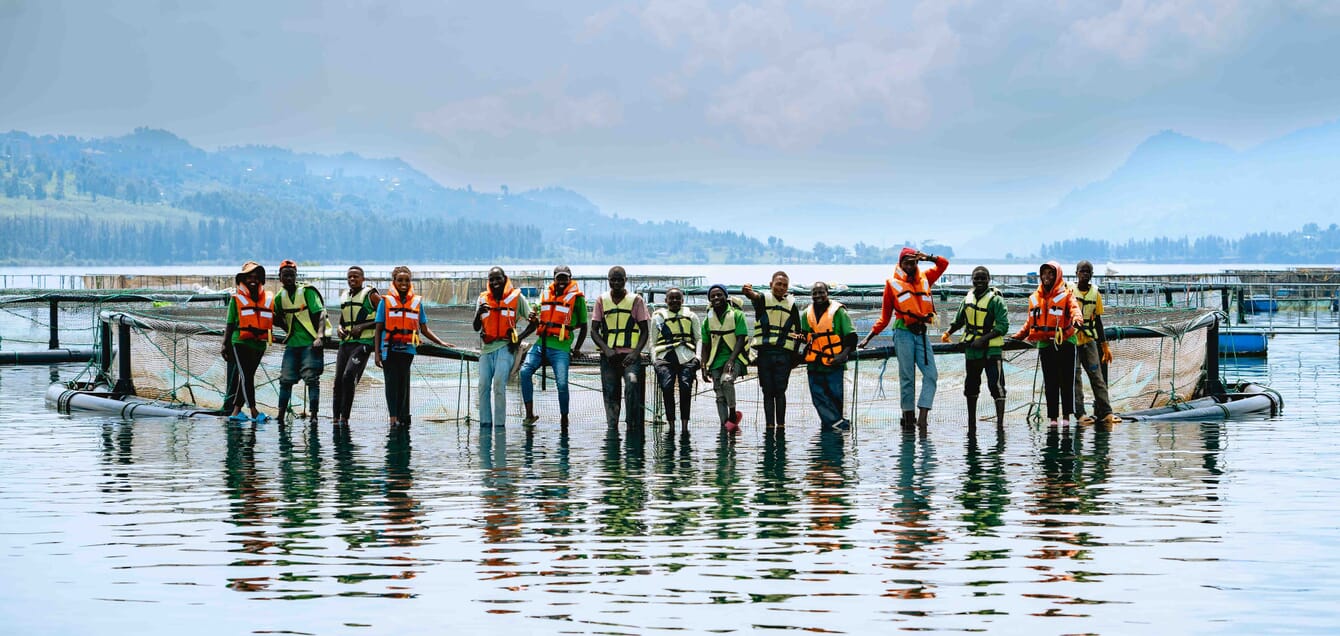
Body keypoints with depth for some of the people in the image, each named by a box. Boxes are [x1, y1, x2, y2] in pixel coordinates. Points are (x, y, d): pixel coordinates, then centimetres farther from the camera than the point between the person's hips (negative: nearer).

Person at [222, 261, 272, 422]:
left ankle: (235, 410, 13)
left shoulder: (268, 299, 11)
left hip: (259, 344, 4)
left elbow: (274, 319, 21)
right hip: (241, 342, -4)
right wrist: (225, 344, 3)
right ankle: (253, 410, -13)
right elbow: (230, 323, 5)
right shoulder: (237, 298, 3)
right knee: (246, 376, -11)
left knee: (247, 377, 7)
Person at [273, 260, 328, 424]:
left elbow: (321, 314, -11)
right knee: (286, 379, 3)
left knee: (311, 378, -10)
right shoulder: (280, 297, 9)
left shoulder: (307, 291, -6)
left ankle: (313, 414, -9)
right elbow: (278, 318, 24)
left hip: (310, 343, -5)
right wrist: (290, 331, 11)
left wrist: (320, 336, -22)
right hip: (292, 343, 5)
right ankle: (281, 414, 10)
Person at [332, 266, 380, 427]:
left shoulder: (370, 295, -2)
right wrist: (339, 328, 8)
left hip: (363, 342, -7)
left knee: (349, 376, -20)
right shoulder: (344, 296, 18)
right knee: (338, 380, 2)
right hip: (345, 342, 7)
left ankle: (344, 418, -16)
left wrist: (362, 327, -10)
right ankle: (336, 417, 9)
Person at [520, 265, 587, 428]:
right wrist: (534, 320, 6)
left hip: (560, 348, -4)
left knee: (562, 383, -11)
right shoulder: (546, 294, 17)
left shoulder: (576, 297, 3)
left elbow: (583, 325, 11)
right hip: (541, 343, 4)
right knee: (525, 371, -15)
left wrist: (577, 348, 6)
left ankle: (564, 418, 9)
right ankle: (529, 414, -12)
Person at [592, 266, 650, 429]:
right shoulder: (602, 300, 10)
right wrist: (606, 349, -9)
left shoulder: (636, 300, 5)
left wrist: (635, 352, -11)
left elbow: (644, 331, 5)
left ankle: (634, 426, -18)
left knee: (632, 387, -21)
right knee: (610, 392, 2)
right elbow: (594, 330, 8)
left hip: (630, 355, -3)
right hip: (608, 355, 3)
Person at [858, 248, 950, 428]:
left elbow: (944, 263, 25)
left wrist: (928, 257, 7)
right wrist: (869, 336, 2)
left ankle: (922, 415, -14)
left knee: (931, 374, -10)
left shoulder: (925, 278, 15)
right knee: (907, 376, -4)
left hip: (921, 333, 3)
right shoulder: (892, 284, 7)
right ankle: (907, 416, 2)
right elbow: (885, 316, 9)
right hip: (904, 333, -3)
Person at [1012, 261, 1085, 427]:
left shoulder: (1066, 294, -3)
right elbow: (1031, 321, 22)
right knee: (1050, 383, 5)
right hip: (1044, 344, 4)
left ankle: (1066, 415, 3)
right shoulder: (1035, 297, 11)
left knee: (1066, 381, -1)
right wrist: (1019, 336, 19)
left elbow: (1074, 308, -22)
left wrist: (1077, 319, -43)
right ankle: (1052, 416, 7)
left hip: (1064, 344, -4)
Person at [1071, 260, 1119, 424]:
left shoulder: (1095, 293, 8)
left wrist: (1105, 346, 12)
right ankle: (1080, 413, -3)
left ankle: (1106, 412, -4)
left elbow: (1097, 320, 13)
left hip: (1089, 340, 3)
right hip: (1070, 339, -3)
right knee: (1075, 377, -3)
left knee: (1097, 376, -2)